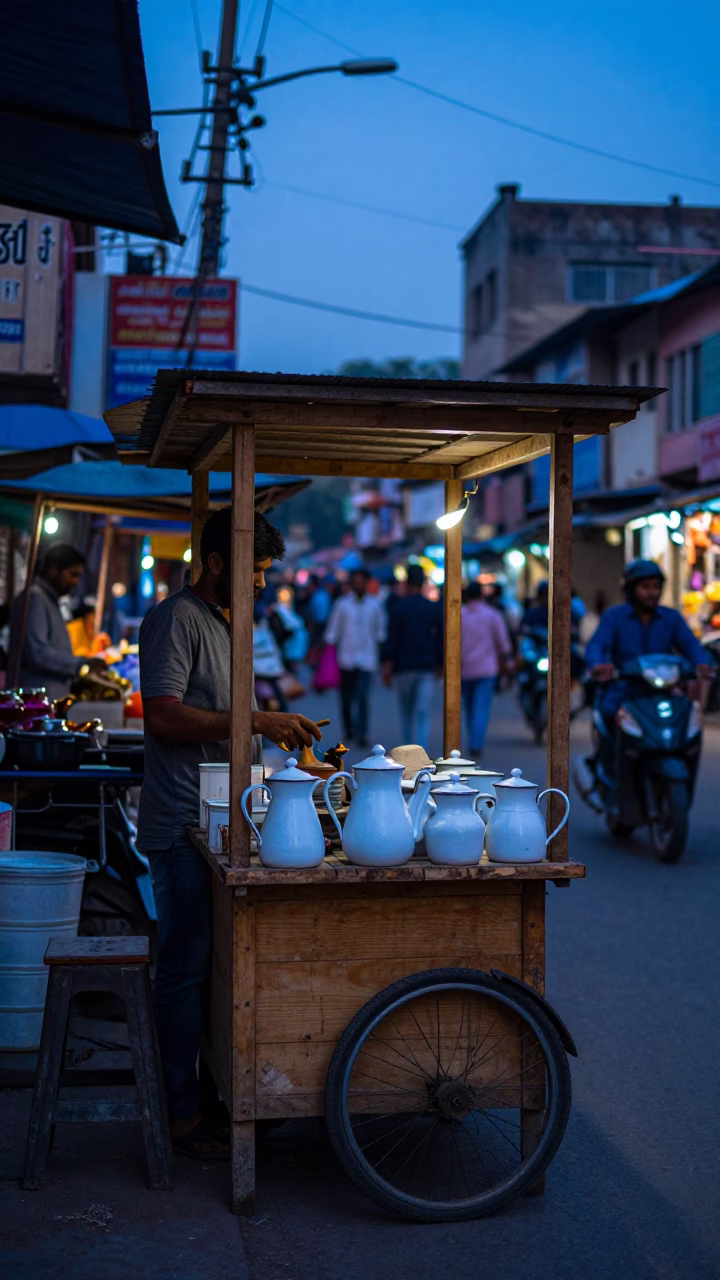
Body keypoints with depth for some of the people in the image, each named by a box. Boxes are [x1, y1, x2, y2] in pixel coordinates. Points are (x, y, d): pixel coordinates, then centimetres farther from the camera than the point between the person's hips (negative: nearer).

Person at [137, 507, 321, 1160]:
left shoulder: (224, 622, 19)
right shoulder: (177, 617, -11)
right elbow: (164, 715, -22)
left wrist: (278, 728, 11)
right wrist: (257, 721, -22)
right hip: (182, 827, -9)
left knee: (213, 961, 13)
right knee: (185, 966, -4)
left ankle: (213, 1087, 22)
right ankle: (183, 1113, 4)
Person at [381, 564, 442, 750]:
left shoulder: (398, 606, -3)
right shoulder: (434, 608, 5)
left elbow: (391, 638, -9)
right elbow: (440, 639, 7)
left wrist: (387, 664, -8)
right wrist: (440, 664, 16)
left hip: (403, 667, -1)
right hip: (427, 668, 1)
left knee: (406, 714, 14)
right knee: (422, 716, -2)